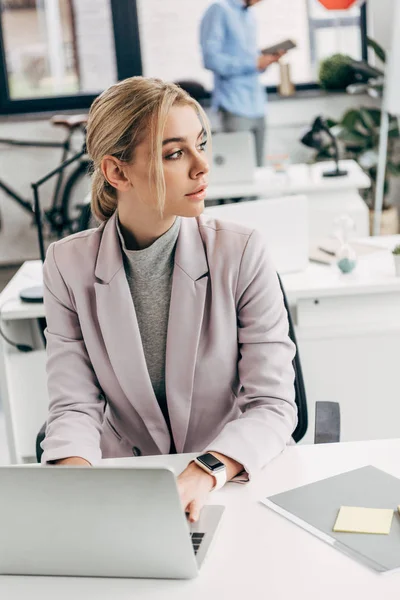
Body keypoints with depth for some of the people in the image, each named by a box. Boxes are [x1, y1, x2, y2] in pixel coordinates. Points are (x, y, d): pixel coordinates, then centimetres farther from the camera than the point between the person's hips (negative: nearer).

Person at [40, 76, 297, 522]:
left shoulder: (241, 253, -7)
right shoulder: (68, 266, -2)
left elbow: (272, 406, -10)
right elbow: (74, 405, -4)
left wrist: (206, 473, -28)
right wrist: (76, 472, -26)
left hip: (237, 481, -1)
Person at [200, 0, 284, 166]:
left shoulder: (249, 15, 18)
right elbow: (211, 59, -14)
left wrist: (266, 60, 3)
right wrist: (253, 63, -14)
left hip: (257, 107, 7)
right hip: (235, 107, -7)